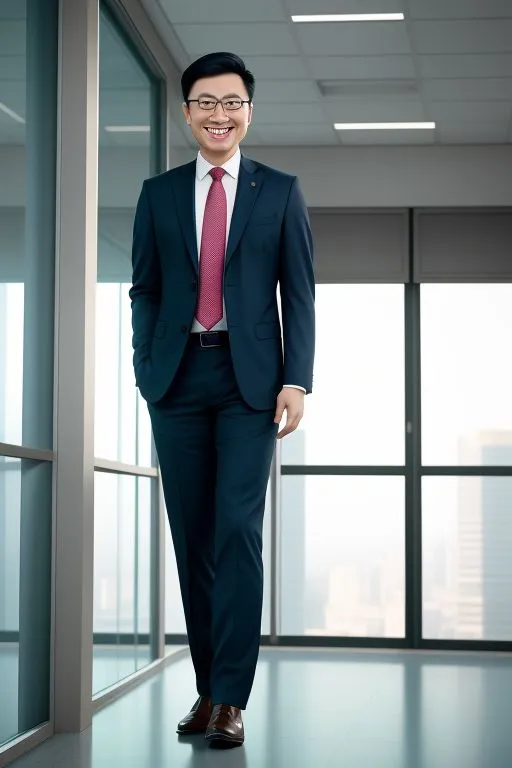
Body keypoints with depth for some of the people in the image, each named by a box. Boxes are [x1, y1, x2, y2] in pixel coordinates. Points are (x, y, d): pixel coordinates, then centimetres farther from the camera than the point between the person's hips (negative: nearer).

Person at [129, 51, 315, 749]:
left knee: (238, 530, -10)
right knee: (192, 535, 5)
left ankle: (230, 698, -8)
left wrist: (297, 379, -5)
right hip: (179, 378, 2)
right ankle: (209, 686, 13)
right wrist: (146, 369, -1)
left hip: (250, 378, -2)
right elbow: (145, 289, 12)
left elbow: (298, 293, 5)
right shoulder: (159, 194, 13)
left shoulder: (280, 193, 8)